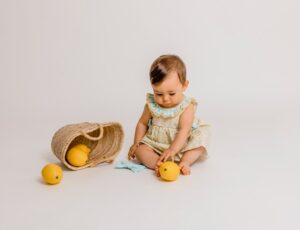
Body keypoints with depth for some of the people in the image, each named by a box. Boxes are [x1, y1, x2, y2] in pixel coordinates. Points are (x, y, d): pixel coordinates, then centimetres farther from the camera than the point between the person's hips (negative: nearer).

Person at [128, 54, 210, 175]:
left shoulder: (186, 107, -15)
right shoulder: (151, 105, -5)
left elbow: (184, 131, -25)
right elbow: (142, 123, 10)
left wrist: (173, 149, -39)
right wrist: (136, 143, 2)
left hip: (180, 145, -2)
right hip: (155, 144, 2)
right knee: (140, 151, -21)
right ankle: (159, 165, -40)